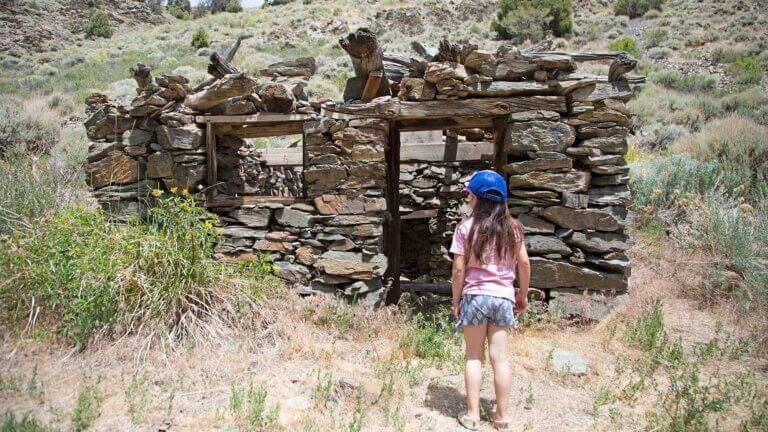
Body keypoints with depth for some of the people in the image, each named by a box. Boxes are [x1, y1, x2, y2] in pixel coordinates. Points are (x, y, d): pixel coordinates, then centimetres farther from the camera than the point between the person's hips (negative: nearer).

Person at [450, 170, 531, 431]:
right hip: (503, 297, 2)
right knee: (500, 358, 9)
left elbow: (459, 270, -7)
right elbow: (524, 263, 4)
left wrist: (455, 301, 3)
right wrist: (523, 295, 15)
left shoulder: (466, 227, -7)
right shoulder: (512, 227, 2)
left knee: (473, 357, 10)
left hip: (474, 296, -2)